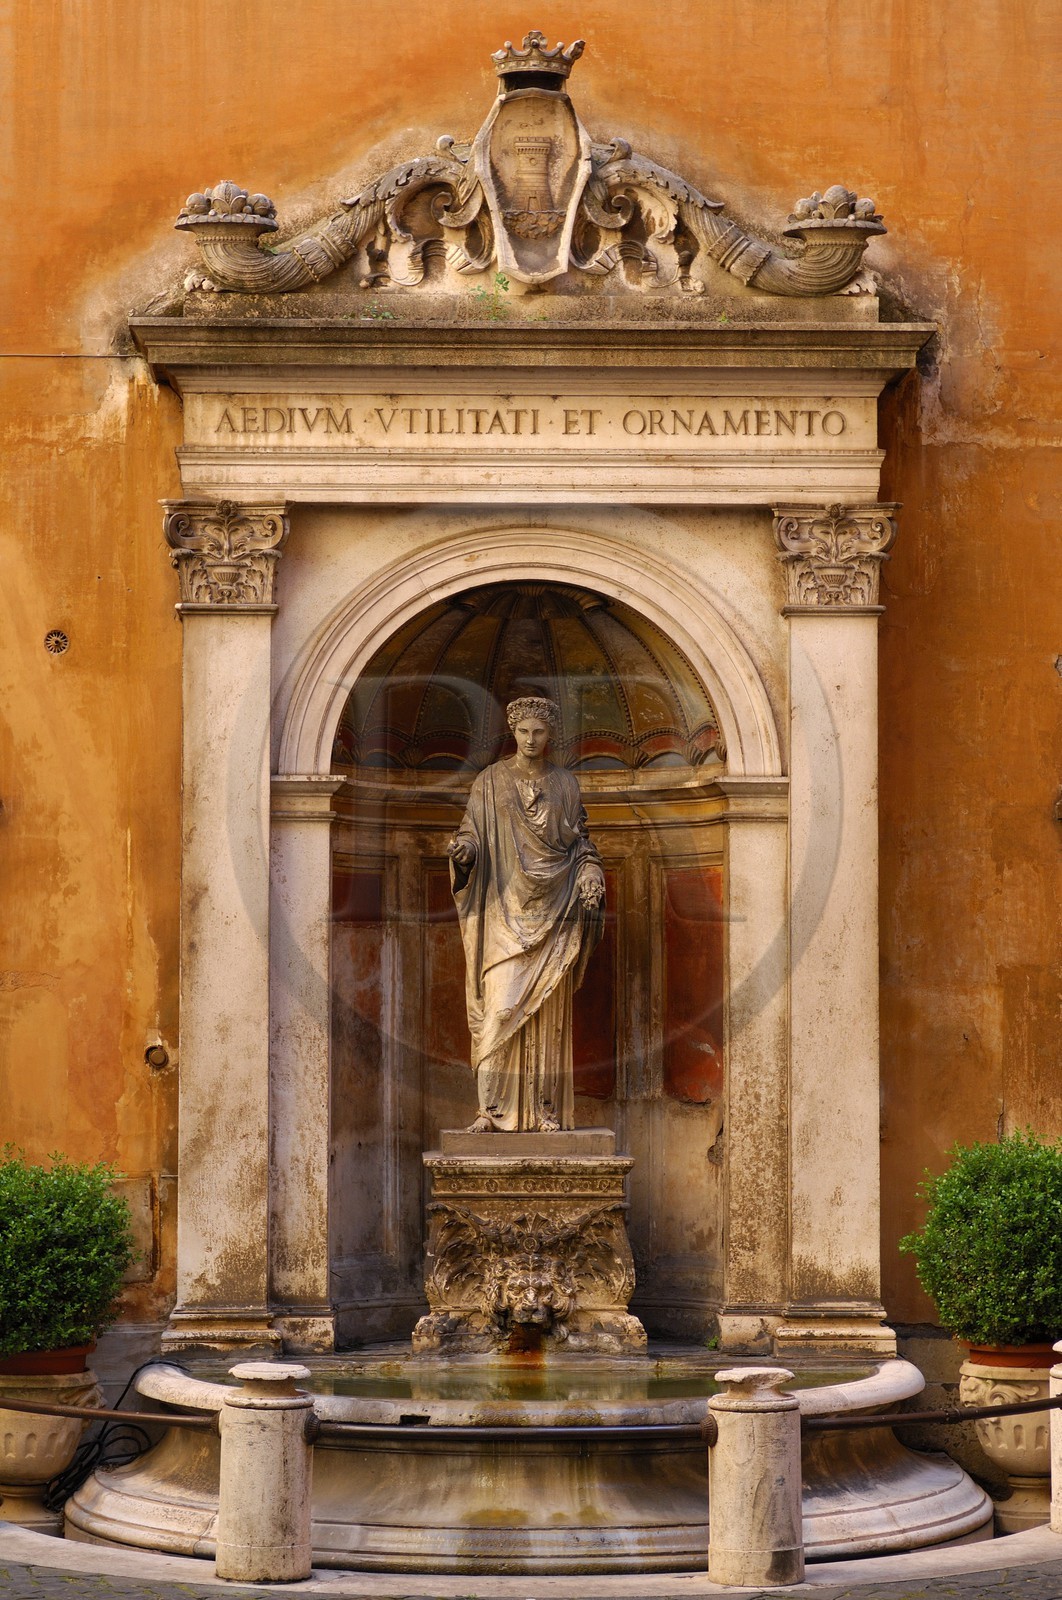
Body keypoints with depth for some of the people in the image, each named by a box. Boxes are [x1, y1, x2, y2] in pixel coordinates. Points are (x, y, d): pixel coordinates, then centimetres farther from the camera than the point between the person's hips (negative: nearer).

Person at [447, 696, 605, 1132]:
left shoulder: (565, 784, 11)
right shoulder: (491, 781, 6)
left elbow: (581, 843, 14)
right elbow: (473, 833, 2)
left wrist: (591, 876, -4)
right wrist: (463, 849, -21)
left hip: (553, 911, 2)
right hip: (506, 909, -2)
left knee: (548, 1010, 0)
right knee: (501, 1005, -13)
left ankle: (545, 1109, 2)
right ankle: (491, 1108, -12)